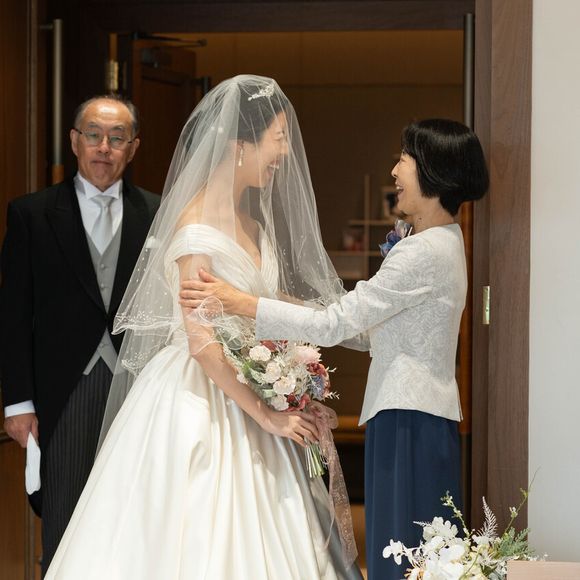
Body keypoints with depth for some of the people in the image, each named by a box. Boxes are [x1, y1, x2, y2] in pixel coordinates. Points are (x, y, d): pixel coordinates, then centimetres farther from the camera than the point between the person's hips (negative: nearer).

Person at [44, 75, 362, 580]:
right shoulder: (197, 226, -16)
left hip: (245, 399, 8)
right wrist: (265, 415, -15)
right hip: (200, 402, -8)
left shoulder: (251, 222, 11)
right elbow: (202, 343, -20)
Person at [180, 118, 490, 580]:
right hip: (422, 416, 10)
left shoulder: (425, 252, -18)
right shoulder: (441, 243, 14)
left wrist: (239, 302, -14)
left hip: (409, 420, -10)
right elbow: (370, 329, 17)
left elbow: (335, 325, -19)